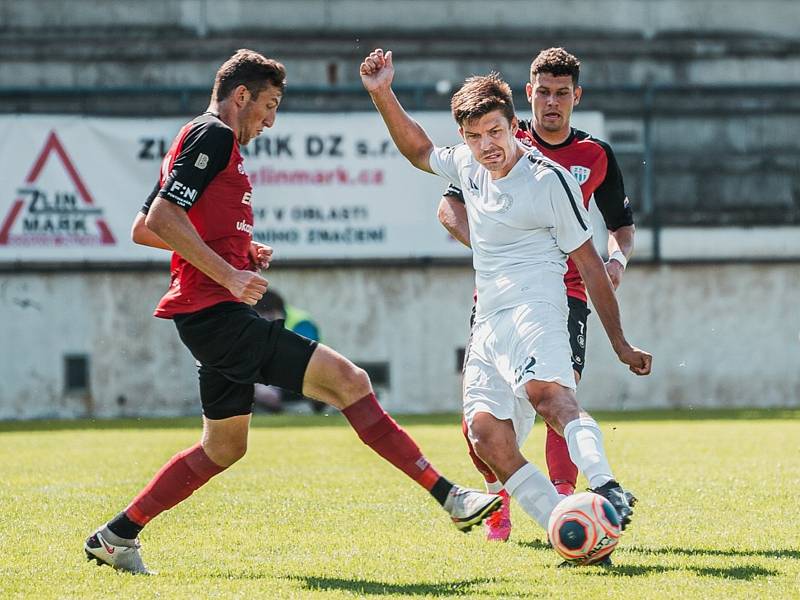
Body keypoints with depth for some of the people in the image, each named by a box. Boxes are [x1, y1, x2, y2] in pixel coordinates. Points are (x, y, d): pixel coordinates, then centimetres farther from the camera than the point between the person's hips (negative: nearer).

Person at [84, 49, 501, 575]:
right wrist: (228, 274, -22)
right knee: (348, 380, -14)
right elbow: (161, 218, -20)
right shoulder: (214, 136, -8)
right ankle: (450, 497, -18)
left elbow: (144, 229, 26)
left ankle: (116, 536, 19)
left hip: (211, 316, 11)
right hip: (218, 313, -11)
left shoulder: (202, 138, 22)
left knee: (224, 447, 18)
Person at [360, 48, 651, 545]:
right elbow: (418, 150, 37)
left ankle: (607, 489, -57)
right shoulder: (469, 167, 16)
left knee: (546, 392, -36)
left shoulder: (550, 179, -4)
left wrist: (621, 344, 0)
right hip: (488, 322, 7)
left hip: (533, 307, -7)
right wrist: (382, 94, 24)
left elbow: (589, 262, 0)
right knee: (486, 435, -13)